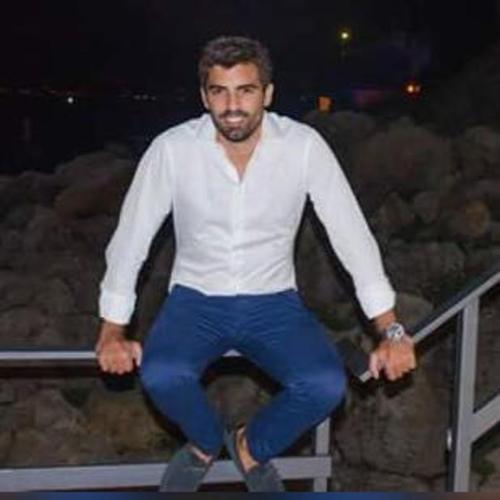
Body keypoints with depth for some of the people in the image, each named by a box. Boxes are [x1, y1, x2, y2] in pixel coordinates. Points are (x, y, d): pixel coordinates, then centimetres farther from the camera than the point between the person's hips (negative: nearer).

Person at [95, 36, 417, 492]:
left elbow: (351, 234, -10)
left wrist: (391, 330, -13)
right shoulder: (172, 148, -14)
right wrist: (112, 331, -10)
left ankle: (254, 446, 10)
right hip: (196, 299, 0)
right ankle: (206, 441, 8)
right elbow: (130, 238, -6)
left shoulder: (304, 146, -14)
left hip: (273, 301, 1)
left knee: (327, 385, -24)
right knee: (160, 375, -30)